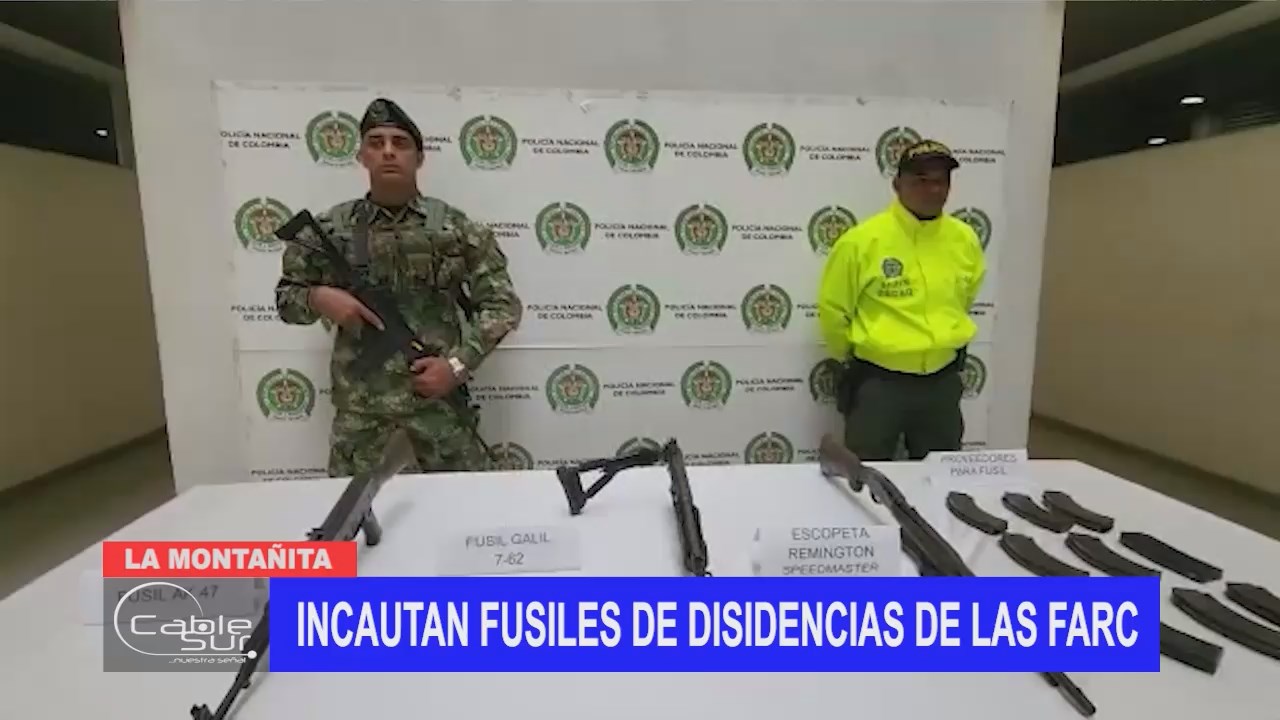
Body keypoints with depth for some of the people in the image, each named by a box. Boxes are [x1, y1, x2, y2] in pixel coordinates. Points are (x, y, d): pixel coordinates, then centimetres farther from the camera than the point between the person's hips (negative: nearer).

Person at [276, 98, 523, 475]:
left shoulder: (455, 227, -1)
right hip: (358, 415, 1)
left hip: (441, 407, -1)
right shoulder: (331, 229, 4)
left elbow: (502, 304, -1)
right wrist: (318, 297, -9)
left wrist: (459, 364, -11)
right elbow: (285, 295, 14)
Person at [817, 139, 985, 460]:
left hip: (943, 380, 5)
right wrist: (853, 357, 8)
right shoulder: (861, 240, -14)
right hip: (877, 381, -4)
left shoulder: (965, 239, 1)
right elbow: (832, 310, -4)